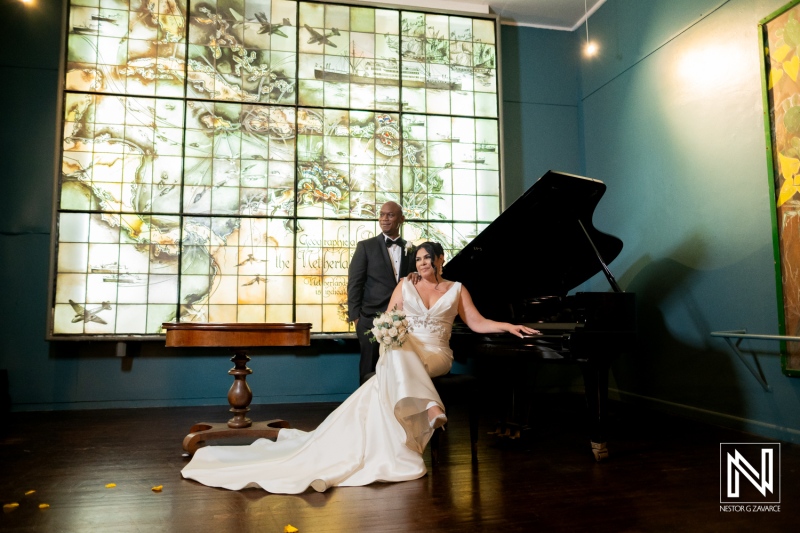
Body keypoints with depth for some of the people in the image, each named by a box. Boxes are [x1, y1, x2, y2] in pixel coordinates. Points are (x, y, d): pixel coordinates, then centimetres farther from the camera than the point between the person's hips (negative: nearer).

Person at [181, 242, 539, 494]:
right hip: (402, 353, 1)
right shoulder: (405, 286, 13)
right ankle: (430, 407, -50)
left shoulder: (456, 290, 12)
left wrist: (509, 326, -4)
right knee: (398, 345, -38)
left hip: (435, 356, 0)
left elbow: (477, 324, 7)